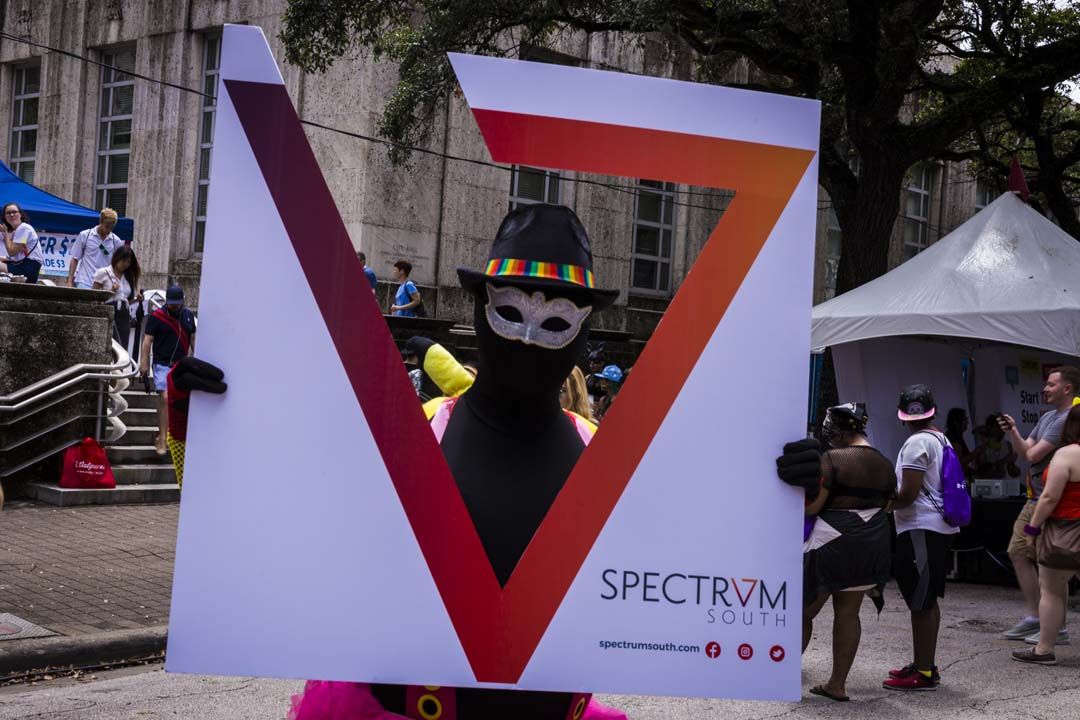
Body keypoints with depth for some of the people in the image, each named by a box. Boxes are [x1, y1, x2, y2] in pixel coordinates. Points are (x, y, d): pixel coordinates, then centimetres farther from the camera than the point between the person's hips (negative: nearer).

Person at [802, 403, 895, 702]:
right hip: (873, 541, 6)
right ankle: (838, 684, 11)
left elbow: (812, 505, -17)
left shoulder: (832, 459, -12)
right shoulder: (885, 464, 8)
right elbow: (885, 505, 15)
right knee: (848, 612, 10)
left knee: (804, 609, 7)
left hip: (833, 540, -6)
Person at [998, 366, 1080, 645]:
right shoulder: (1047, 417, 16)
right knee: (1018, 551, 12)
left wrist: (1029, 449, 4)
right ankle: (1032, 617, 19)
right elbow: (1023, 452, 15)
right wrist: (1013, 433, -1)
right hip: (1035, 499, 10)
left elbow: (1033, 455, -18)